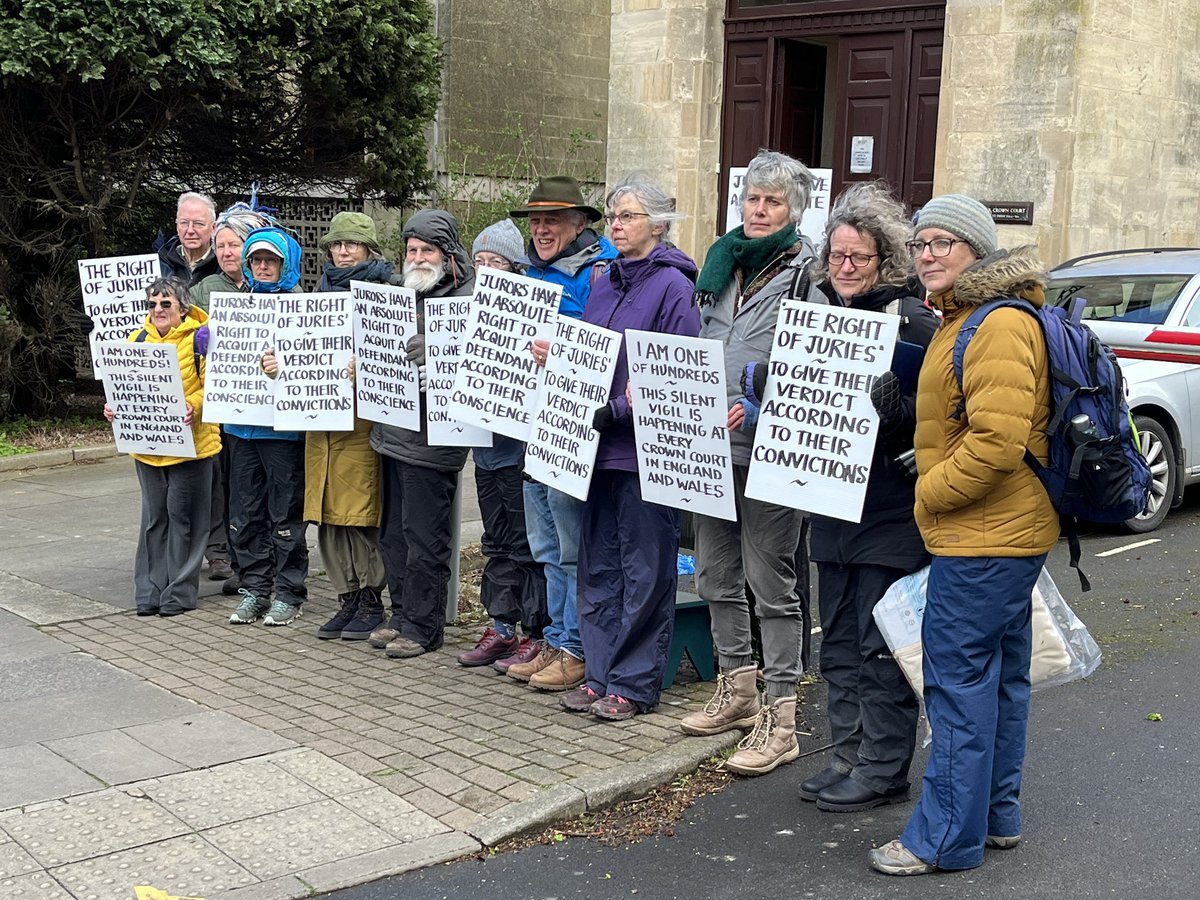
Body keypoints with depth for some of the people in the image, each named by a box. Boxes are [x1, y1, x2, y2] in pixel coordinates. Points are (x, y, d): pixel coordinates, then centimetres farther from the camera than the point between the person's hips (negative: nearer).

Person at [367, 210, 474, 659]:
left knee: (424, 535, -2)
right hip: (393, 432, 8)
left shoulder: (467, 300, -9)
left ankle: (423, 626, 9)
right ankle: (401, 614, 26)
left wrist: (433, 362, -29)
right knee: (392, 532, 15)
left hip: (431, 440, -8)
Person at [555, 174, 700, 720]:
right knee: (599, 565, 12)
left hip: (646, 446, -8)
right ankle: (600, 673, 23)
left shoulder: (672, 286, -8)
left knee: (643, 571, 1)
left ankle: (634, 684, 10)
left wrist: (617, 410, -19)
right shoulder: (604, 286, 15)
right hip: (600, 446, 8)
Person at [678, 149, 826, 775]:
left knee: (771, 581, -3)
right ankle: (737, 688, 30)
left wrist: (764, 407, -23)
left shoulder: (807, 273, -7)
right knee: (716, 572, 15)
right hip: (710, 443, 7)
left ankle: (779, 717, 3)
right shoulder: (720, 264, 14)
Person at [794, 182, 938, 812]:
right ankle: (847, 758, 26)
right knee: (839, 642, 14)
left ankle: (882, 770, 12)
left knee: (882, 646, 0)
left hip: (892, 509, -7)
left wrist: (892, 406, -31)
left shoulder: (914, 321, -11)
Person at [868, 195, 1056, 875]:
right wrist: (932, 471, 16)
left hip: (982, 539, -11)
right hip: (1003, 532, 11)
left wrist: (930, 491, -15)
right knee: (999, 675, 17)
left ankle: (947, 837, 2)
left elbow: (998, 441, -27)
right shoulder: (965, 318, 17)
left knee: (960, 680, -6)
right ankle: (997, 815, 28)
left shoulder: (1001, 325, -18)